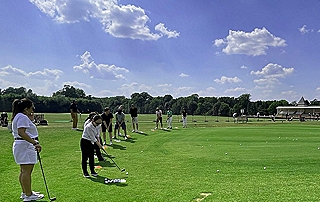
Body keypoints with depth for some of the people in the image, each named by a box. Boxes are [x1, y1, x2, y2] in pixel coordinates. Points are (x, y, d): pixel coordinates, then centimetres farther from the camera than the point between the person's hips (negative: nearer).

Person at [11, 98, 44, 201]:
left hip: (22, 145, 12)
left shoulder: (20, 116, 19)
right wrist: (35, 143, -29)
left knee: (24, 171, 17)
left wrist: (31, 118, 14)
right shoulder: (22, 117, -15)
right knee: (27, 171, -7)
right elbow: (21, 132, -26)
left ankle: (25, 192, 27)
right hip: (25, 146, -12)